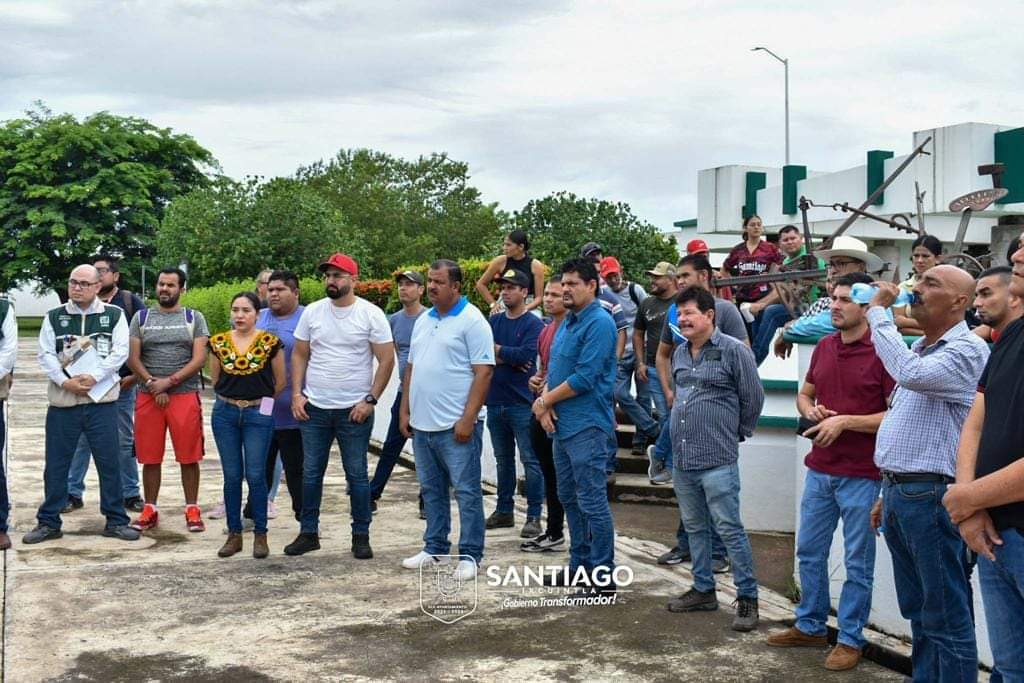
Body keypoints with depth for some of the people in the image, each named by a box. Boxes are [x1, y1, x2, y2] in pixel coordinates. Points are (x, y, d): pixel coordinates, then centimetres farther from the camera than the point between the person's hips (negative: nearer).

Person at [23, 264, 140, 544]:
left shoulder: (114, 315, 3)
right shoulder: (54, 317, 7)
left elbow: (120, 352, -4)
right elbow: (46, 355, 1)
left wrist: (93, 377, -14)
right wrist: (65, 382, -12)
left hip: (102, 400, -1)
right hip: (62, 400, 1)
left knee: (109, 462, 3)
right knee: (56, 464, 6)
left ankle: (116, 520, 13)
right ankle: (48, 522, 16)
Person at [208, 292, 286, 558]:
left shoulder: (270, 343, -6)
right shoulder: (219, 342, 3)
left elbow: (280, 381, 5)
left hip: (258, 414, -3)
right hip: (225, 414, 3)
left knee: (256, 475, -2)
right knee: (231, 476, 6)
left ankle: (260, 535, 10)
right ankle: (234, 534, 16)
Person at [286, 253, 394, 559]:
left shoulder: (371, 314, -6)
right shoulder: (312, 312, 4)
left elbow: (386, 360, -6)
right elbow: (299, 355, 9)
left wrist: (370, 400, -11)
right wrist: (296, 394, -1)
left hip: (354, 410, -3)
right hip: (313, 408, 3)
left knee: (357, 474, 5)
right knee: (311, 473, 10)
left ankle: (361, 536, 16)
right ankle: (308, 533, 22)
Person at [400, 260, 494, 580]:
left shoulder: (472, 321, -10)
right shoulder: (423, 321, 14)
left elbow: (483, 372, -14)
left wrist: (468, 419, -19)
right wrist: (404, 410, 13)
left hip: (456, 426, -8)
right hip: (422, 424, 8)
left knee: (467, 491, -1)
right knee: (432, 490, 16)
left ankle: (470, 555, 7)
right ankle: (435, 548, 27)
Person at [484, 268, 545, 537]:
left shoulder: (533, 324, -6)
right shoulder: (494, 321, 11)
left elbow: (525, 355, -19)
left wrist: (496, 349, -7)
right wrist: (508, 359, -14)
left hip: (522, 402, -6)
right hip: (495, 401, 6)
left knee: (530, 461, -2)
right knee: (503, 460, 16)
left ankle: (534, 516, 3)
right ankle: (504, 511, 25)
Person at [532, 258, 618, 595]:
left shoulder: (599, 323, -14)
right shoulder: (567, 322, 15)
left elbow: (584, 377, -20)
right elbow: (554, 370, 17)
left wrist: (545, 400, -9)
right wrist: (543, 401, -3)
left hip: (586, 426, -10)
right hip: (561, 424, 10)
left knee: (591, 501, -5)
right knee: (569, 498, 16)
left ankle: (603, 575, 3)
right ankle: (579, 563, 28)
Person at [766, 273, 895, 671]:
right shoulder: (824, 347, 8)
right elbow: (805, 394, 21)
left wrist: (845, 420, -21)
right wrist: (811, 410, -1)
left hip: (861, 475, -7)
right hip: (819, 469, 7)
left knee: (857, 562, 6)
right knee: (809, 551, 16)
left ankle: (850, 639, 19)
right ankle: (810, 627, 31)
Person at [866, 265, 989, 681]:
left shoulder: (967, 351, -13)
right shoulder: (918, 349, 17)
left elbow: (912, 374, -33)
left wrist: (878, 312, -21)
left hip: (931, 496, -9)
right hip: (900, 493, 9)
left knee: (946, 617, -1)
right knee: (918, 613, 17)